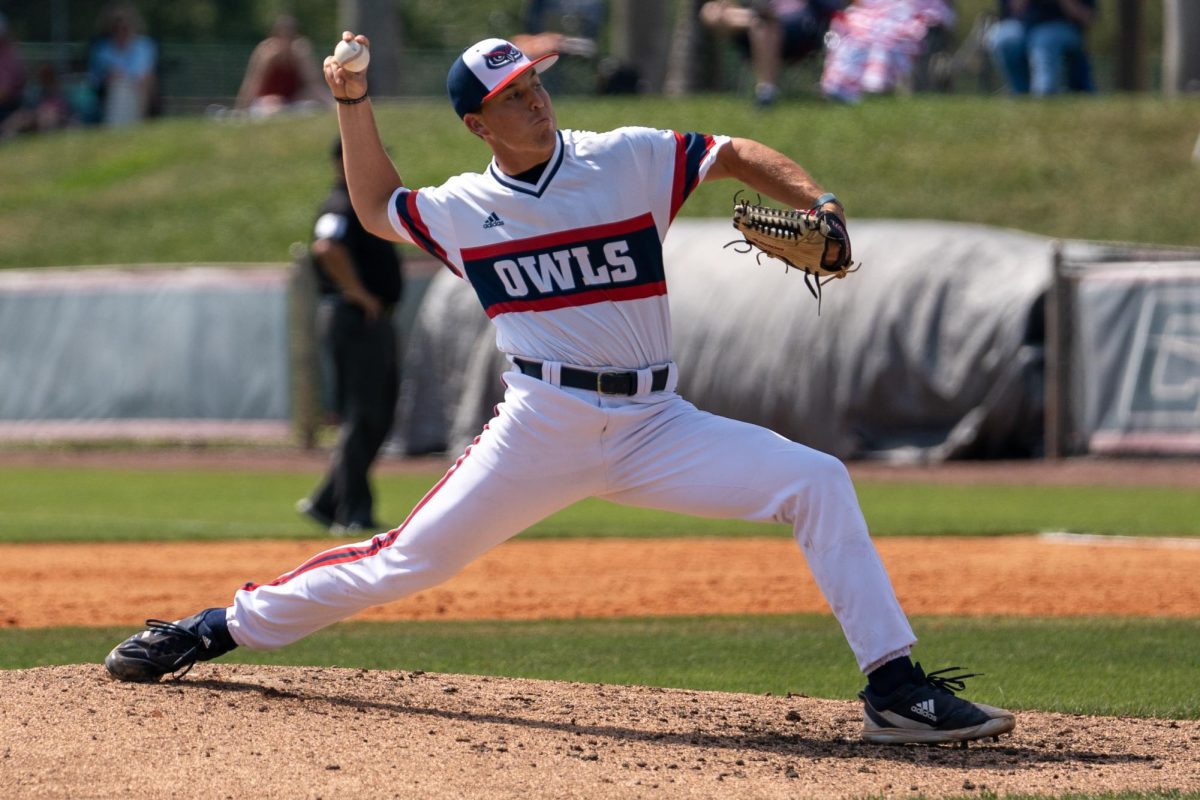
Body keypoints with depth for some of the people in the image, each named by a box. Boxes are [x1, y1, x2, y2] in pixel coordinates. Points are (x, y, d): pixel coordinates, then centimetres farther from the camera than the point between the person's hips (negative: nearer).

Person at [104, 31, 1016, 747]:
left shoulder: (631, 159, 0)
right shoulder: (461, 209, 5)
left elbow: (739, 155, 3)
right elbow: (378, 208, 24)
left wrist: (817, 204, -15)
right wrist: (353, 104, 13)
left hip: (656, 426, 0)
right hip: (540, 429, 0)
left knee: (817, 481, -17)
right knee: (410, 559, -2)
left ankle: (896, 689, -16)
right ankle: (220, 628, 15)